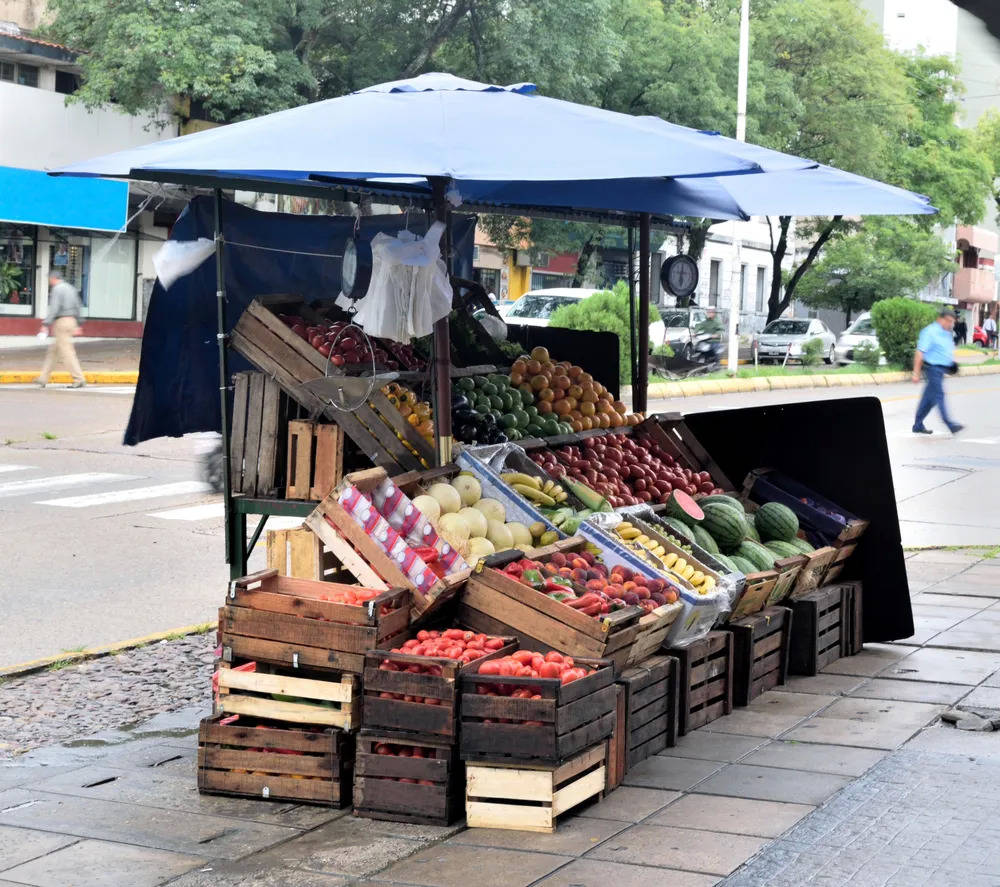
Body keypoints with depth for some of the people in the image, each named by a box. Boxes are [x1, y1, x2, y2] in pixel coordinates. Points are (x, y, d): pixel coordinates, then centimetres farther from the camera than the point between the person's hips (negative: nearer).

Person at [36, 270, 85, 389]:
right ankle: (43, 379, 16)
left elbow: (54, 309, -19)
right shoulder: (71, 288, 15)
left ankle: (79, 379, -11)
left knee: (66, 352, -7)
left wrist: (46, 325, -18)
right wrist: (77, 325, 19)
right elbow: (77, 307, 16)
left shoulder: (57, 289, -11)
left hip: (61, 321, -9)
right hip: (71, 321, 9)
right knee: (53, 350, 14)